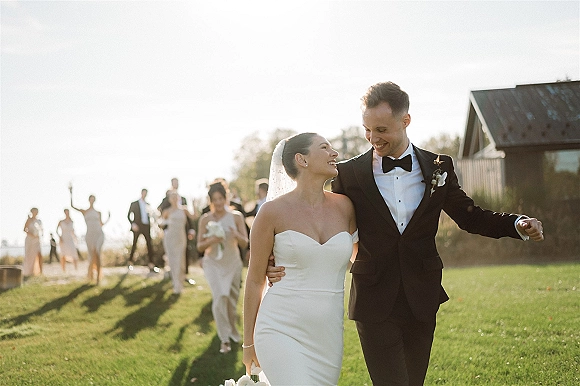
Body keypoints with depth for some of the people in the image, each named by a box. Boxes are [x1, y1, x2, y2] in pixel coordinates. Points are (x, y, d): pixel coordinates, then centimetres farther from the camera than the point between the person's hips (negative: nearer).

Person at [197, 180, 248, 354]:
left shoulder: (236, 216, -4)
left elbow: (245, 243, -4)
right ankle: (224, 339, -10)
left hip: (233, 263, 2)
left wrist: (237, 236, -25)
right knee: (220, 296, -18)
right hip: (213, 263, -2)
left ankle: (232, 328, 42)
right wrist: (210, 241, -22)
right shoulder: (205, 219, -5)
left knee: (233, 298, 14)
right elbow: (200, 247, -1)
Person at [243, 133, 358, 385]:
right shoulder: (273, 212, -4)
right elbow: (255, 281, 2)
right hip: (282, 329, -4)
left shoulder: (344, 207, 4)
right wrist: (249, 342, 6)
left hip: (327, 334, 4)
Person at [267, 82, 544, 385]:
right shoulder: (349, 173, -2)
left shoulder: (438, 168, 4)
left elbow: (470, 216, 11)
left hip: (421, 302, 3)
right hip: (375, 304, -2)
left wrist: (518, 224, -5)